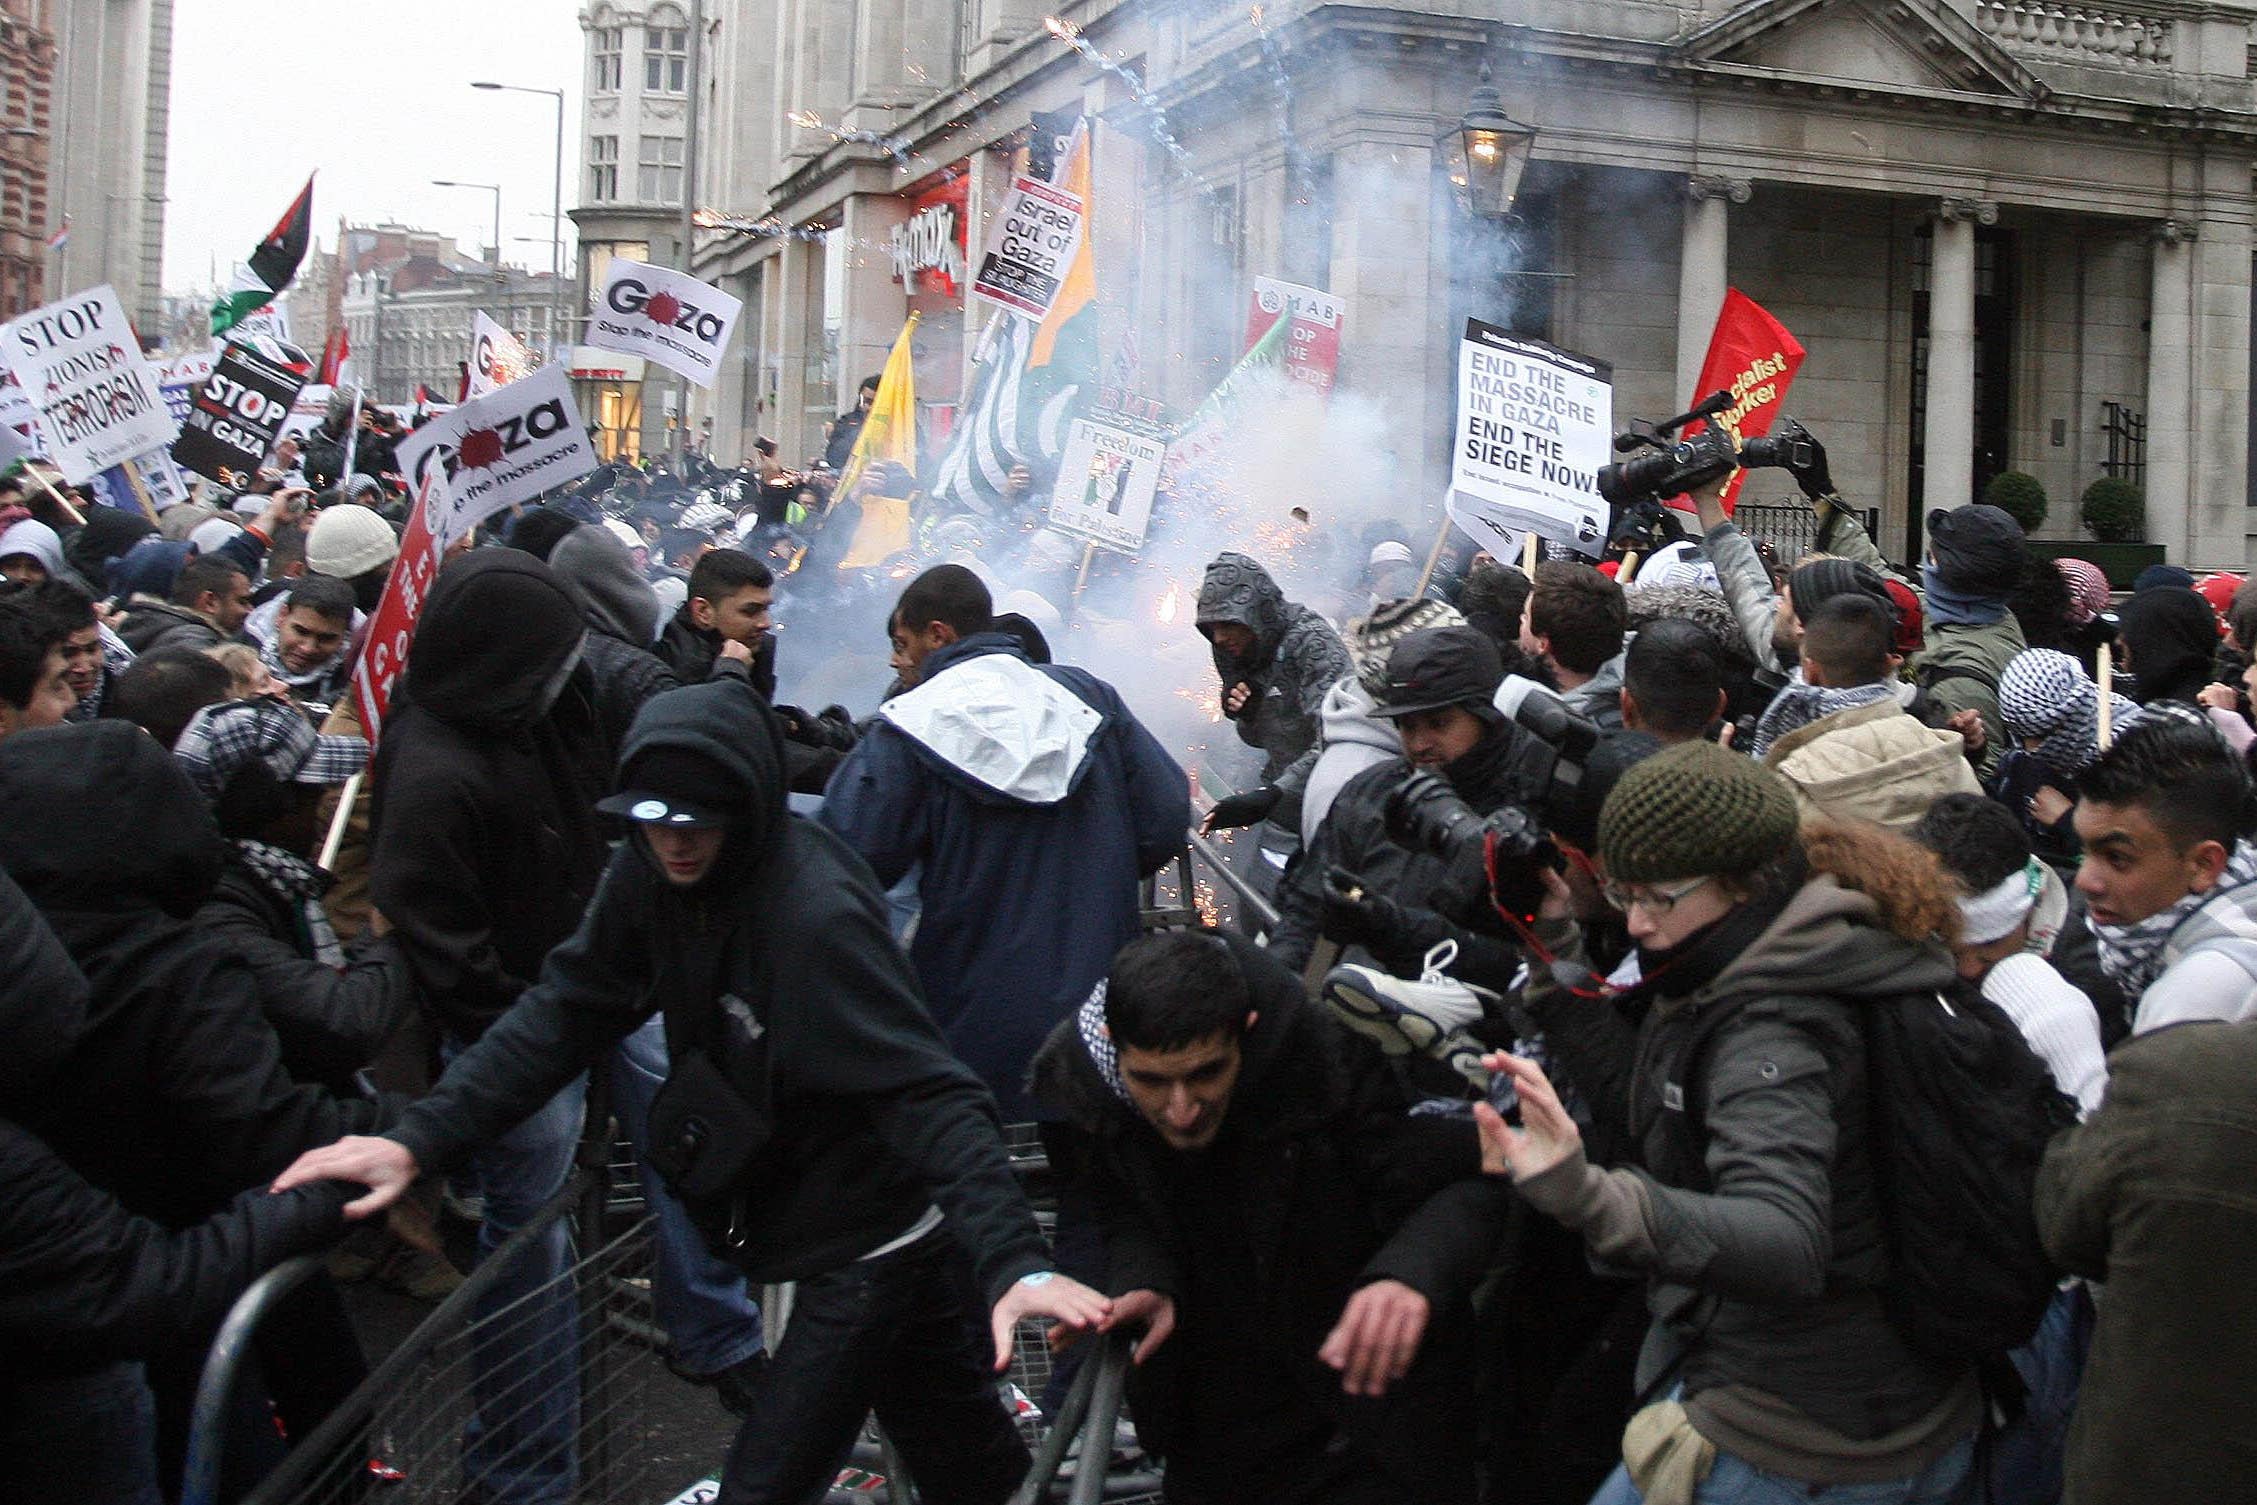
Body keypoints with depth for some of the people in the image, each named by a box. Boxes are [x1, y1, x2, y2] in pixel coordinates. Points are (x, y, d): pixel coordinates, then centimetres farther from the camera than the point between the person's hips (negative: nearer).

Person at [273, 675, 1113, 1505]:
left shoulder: (816, 914, -28)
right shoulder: (651, 874, -4)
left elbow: (930, 1096, -33)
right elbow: (564, 1014, -3)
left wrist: (1013, 1262, -45)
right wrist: (418, 1139, -14)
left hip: (872, 1243, -7)